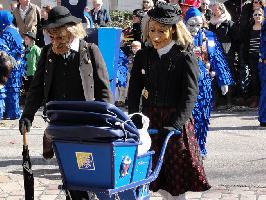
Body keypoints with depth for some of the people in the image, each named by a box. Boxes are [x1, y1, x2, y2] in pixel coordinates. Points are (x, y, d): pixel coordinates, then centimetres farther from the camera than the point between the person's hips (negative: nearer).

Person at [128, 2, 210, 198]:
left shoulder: (185, 57, -6)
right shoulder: (143, 56, 8)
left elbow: (190, 94, -12)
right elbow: (134, 91, 7)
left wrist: (175, 124, -23)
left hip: (177, 122, -4)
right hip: (150, 120, 4)